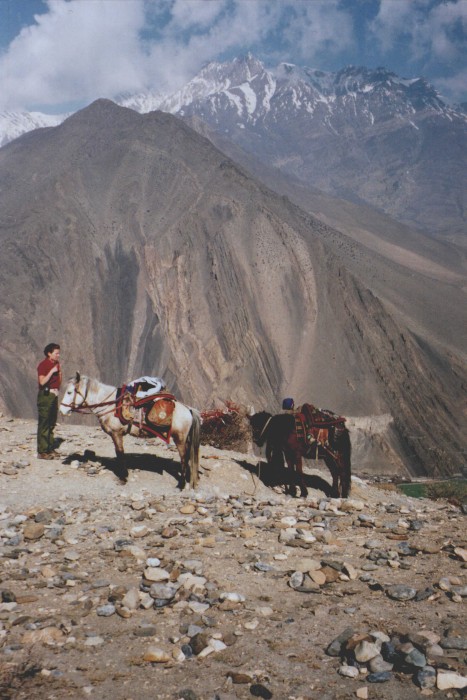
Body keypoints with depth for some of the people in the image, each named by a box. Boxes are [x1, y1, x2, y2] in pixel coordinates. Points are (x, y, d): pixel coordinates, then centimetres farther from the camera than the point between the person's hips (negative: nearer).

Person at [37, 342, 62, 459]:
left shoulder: (56, 364, 13)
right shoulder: (43, 365, -9)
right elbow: (42, 381, -21)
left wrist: (59, 371, 3)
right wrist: (52, 371, -20)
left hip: (54, 395, 8)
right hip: (45, 395, -8)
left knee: (52, 423, 12)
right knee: (43, 424, -6)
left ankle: (50, 448, 19)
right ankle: (42, 451, -4)